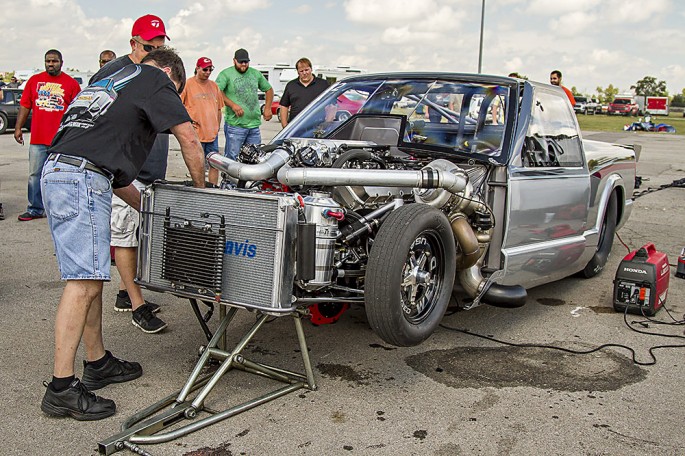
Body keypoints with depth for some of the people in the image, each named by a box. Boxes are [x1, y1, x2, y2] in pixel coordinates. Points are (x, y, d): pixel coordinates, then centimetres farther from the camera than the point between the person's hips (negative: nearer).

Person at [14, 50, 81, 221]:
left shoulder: (71, 83, 3)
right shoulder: (34, 80, 11)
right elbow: (24, 106, 12)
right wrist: (18, 128, 5)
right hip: (37, 139, 3)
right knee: (35, 175, 6)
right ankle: (35, 209, 15)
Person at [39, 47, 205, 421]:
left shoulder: (108, 81, 32)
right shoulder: (155, 78, 8)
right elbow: (189, 140, -1)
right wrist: (200, 190, 13)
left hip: (56, 172, 10)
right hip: (82, 180, -10)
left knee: (90, 277, 15)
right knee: (84, 283, -10)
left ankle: (98, 364, 24)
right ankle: (61, 389, -9)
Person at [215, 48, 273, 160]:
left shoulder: (256, 74, 16)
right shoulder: (226, 74, -1)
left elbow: (269, 90, 26)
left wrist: (267, 108, 13)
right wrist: (232, 105, -21)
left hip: (254, 125, 5)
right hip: (235, 125, -5)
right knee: (232, 158, -5)